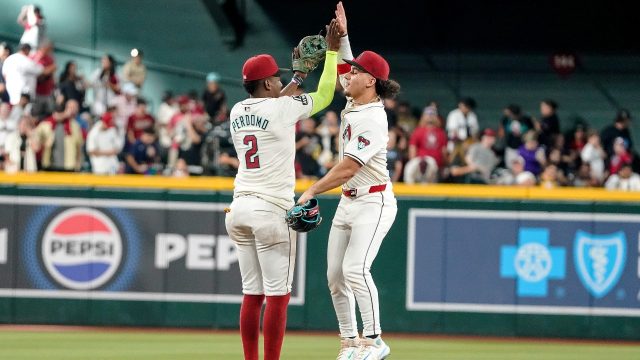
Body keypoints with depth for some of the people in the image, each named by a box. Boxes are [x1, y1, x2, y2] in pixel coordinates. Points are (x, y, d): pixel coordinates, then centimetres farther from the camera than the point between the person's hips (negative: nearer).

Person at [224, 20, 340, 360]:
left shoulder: (238, 111, 11)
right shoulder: (282, 108, -8)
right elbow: (325, 95, 5)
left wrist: (299, 76, 36)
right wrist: (332, 51, 13)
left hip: (240, 208, 7)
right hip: (271, 209, -7)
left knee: (252, 293, 10)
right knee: (278, 295, -4)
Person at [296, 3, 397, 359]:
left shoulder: (372, 120, -21)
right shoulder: (356, 103, 5)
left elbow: (347, 168, -25)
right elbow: (345, 64, 24)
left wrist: (312, 191, -25)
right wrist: (342, 33, 13)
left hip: (373, 203, -10)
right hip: (348, 202, 10)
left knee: (355, 269, -22)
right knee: (335, 274, 5)